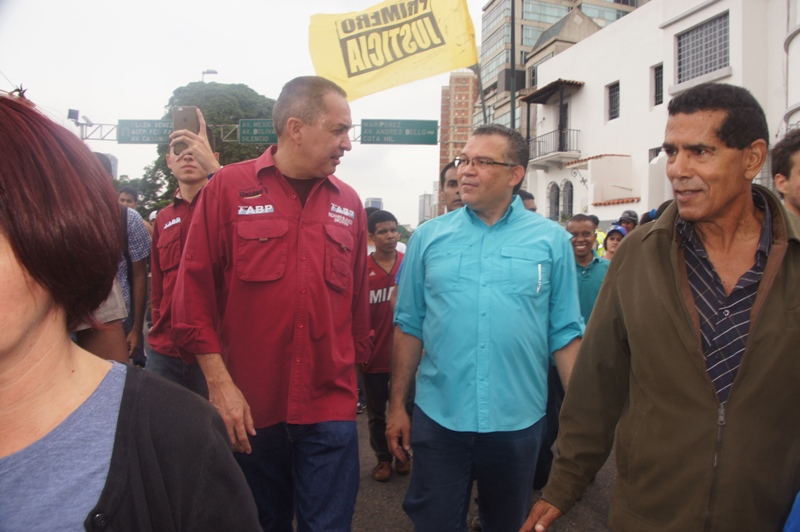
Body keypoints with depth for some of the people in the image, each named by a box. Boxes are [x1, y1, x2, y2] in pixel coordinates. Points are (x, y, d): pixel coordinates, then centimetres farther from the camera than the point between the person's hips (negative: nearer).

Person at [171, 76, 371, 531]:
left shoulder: (348, 202, 6)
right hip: (249, 411, -1)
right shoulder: (229, 187, -3)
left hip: (331, 409, 2)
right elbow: (195, 290, -5)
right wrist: (219, 384, -9)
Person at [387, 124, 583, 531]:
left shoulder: (551, 240, -2)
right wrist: (397, 405, 3)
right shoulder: (429, 237, 0)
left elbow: (565, 334, 0)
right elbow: (409, 326, 3)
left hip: (518, 422, 0)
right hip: (438, 418, 0)